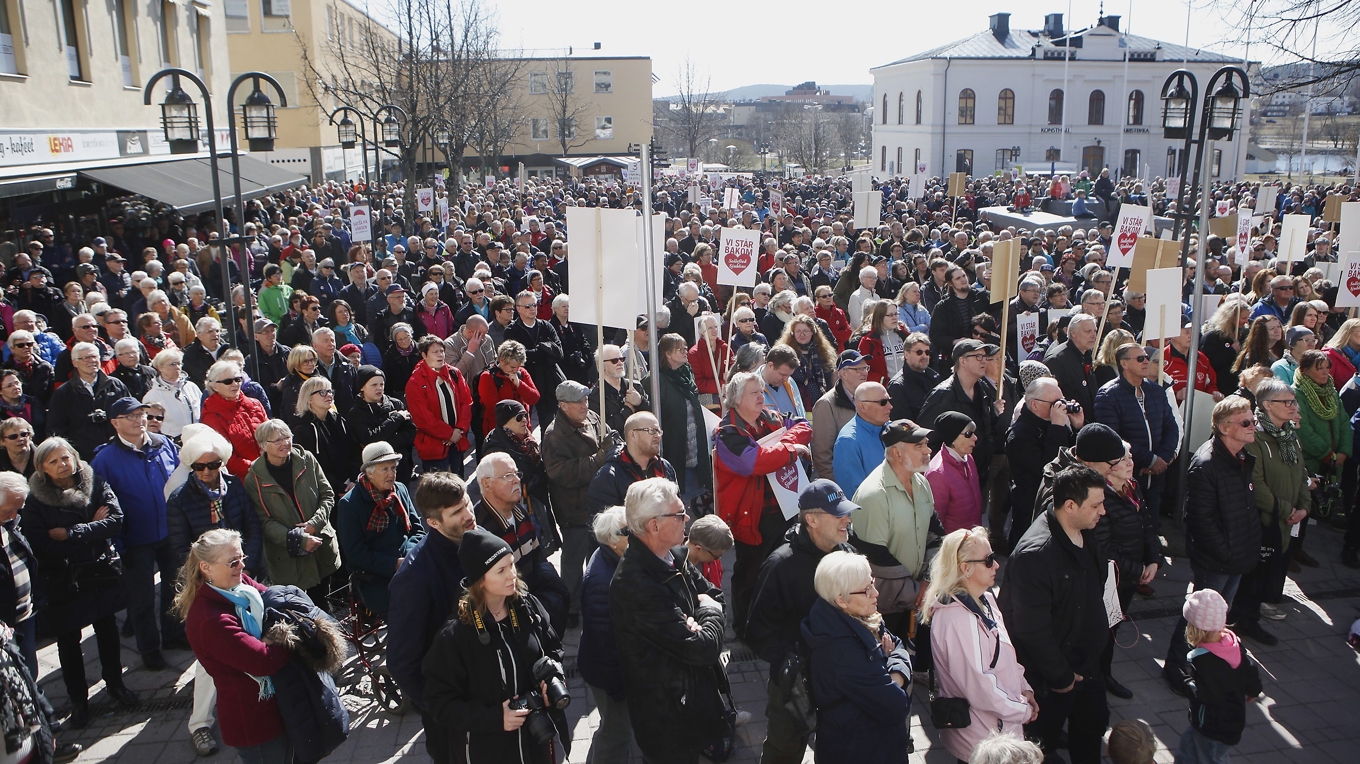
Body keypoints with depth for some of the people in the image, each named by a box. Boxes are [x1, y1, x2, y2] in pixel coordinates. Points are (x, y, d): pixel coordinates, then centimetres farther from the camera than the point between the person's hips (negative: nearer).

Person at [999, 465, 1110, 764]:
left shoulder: (1086, 534, -2)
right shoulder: (1035, 554, -31)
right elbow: (1032, 630, -27)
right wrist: (1061, 677, -17)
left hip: (1086, 662, 8)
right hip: (1050, 679, -8)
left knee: (1092, 728, 23)